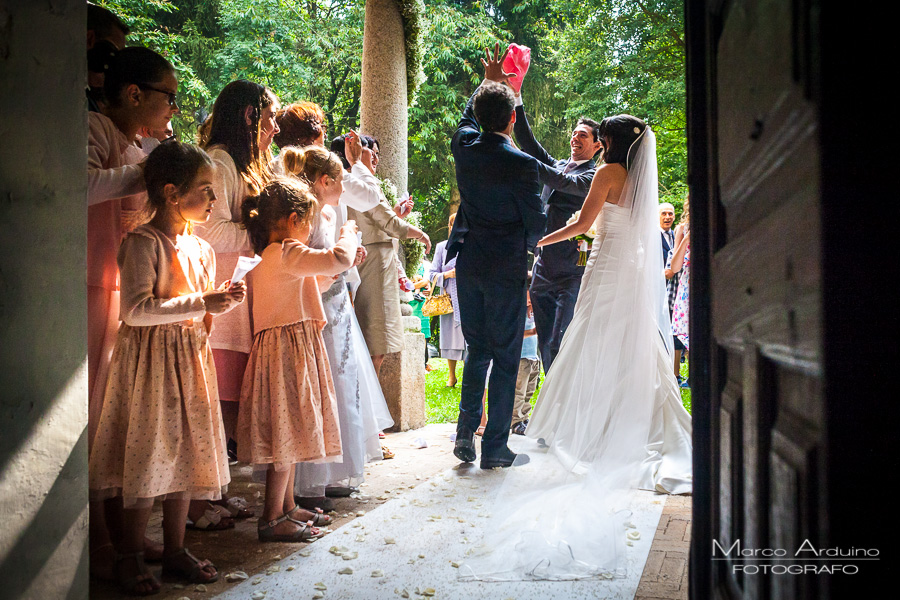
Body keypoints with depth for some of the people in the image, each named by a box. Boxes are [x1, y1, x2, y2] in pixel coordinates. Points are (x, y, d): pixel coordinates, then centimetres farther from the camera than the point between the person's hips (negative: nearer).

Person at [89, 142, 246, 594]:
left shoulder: (200, 248, 12)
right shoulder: (143, 243, -12)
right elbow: (136, 310, -21)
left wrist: (223, 300, 0)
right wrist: (200, 304, -22)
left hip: (191, 358, 7)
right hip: (150, 358, -7)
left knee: (187, 451, 10)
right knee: (149, 454, -2)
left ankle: (175, 549, 22)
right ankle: (130, 557, 12)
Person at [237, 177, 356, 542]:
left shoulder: (271, 257, 17)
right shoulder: (287, 254, -15)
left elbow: (308, 285, 30)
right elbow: (338, 258, -26)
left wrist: (333, 273, 25)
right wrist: (347, 234, -6)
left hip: (289, 349, 11)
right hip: (289, 349, -11)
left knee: (290, 433, 16)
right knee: (286, 433, -6)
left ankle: (287, 507, 25)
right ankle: (272, 519, -1)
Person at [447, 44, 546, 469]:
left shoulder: (464, 146, -2)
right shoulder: (521, 164, -17)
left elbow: (467, 119, 23)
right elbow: (536, 223, -9)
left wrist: (488, 81, 34)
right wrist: (529, 241, 14)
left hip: (468, 263, 6)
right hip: (506, 267, -5)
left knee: (477, 350, 18)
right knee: (505, 357, 4)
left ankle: (465, 434, 15)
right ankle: (494, 447, 8)